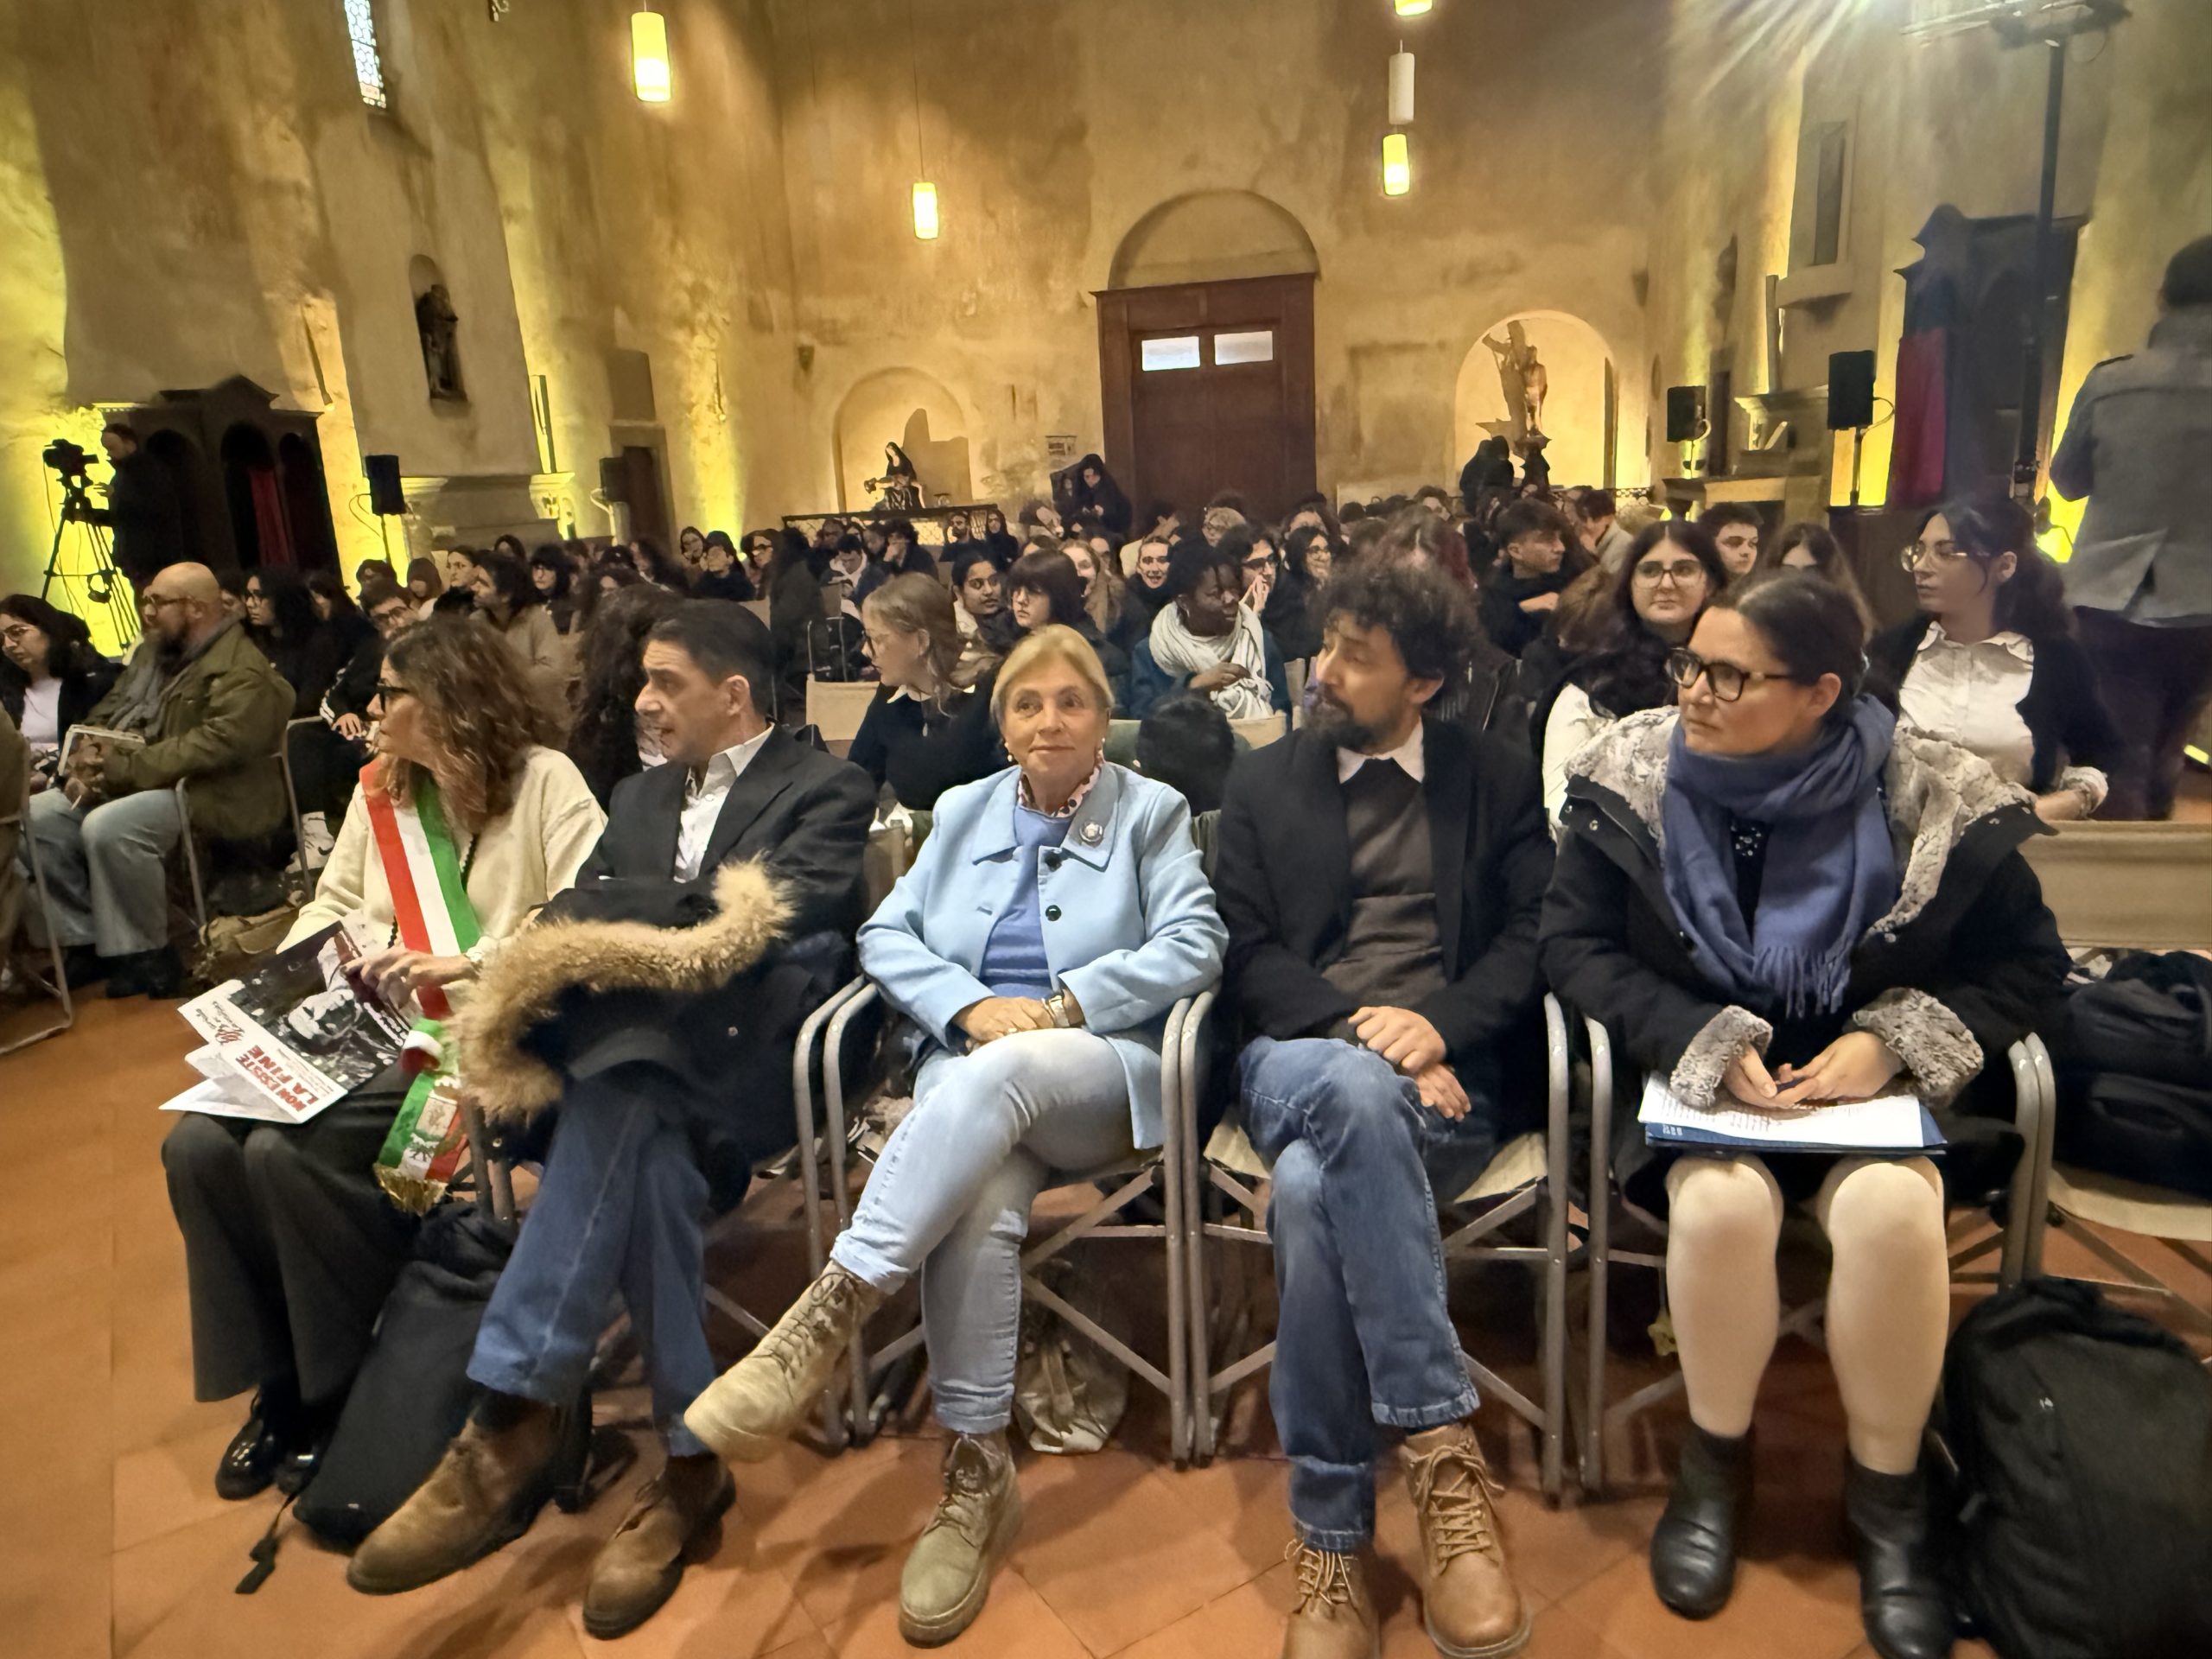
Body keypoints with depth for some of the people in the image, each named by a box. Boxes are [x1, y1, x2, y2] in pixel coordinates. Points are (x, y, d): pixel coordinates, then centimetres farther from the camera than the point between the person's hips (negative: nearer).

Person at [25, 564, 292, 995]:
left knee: (107, 827, -32)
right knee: (37, 816, -3)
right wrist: (86, 763, -4)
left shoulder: (241, 670, -14)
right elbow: (104, 713, 17)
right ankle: (89, 939, 5)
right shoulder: (156, 654, 17)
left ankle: (143, 955, -15)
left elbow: (215, 745, -26)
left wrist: (121, 766, -26)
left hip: (207, 795, -10)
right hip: (134, 786, 10)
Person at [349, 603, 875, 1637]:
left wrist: (612, 916, -9)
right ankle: (689, 1459, -23)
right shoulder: (639, 796, 26)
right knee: (644, 1148, -31)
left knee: (620, 1099, -35)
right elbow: (571, 921, 11)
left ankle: (514, 1424, -28)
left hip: (744, 1054, -4)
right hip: (626, 1042, 5)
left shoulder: (827, 792, 6)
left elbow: (767, 932, -11)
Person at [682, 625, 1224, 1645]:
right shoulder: (963, 812, 18)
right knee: (977, 1198, -32)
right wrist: (969, 1005, -10)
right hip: (970, 1072, 3)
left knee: (995, 1077, -37)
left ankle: (822, 1320, -36)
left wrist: (1056, 1008, -15)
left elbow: (1193, 946, -5)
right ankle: (975, 1478, -19)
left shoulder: (1152, 813, 8)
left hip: (1106, 1075, -2)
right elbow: (884, 936, 9)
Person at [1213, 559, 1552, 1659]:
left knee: (1312, 1191, -35)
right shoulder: (1262, 781, 15)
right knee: (1356, 1096, -38)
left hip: (1443, 1070, -1)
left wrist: (1437, 1023, -15)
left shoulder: (1498, 780, 14)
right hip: (1298, 1060, 1)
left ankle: (1332, 1538, -23)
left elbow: (1533, 938, 4)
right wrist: (1357, 1035, -12)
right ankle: (1443, 1444, -29)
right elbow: (1245, 954, 5)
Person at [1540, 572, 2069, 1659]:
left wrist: (1896, 1040, -15)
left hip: (1869, 1082, 1)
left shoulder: (1930, 799, -9)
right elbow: (1573, 943, -6)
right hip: (1696, 1076, 0)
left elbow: (2029, 963, 1)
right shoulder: (1633, 774, -8)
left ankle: (1888, 1493, -2)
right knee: (1721, 1203, -31)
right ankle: (1716, 1463, -2)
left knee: (1890, 1212, -30)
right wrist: (1703, 1039, -19)